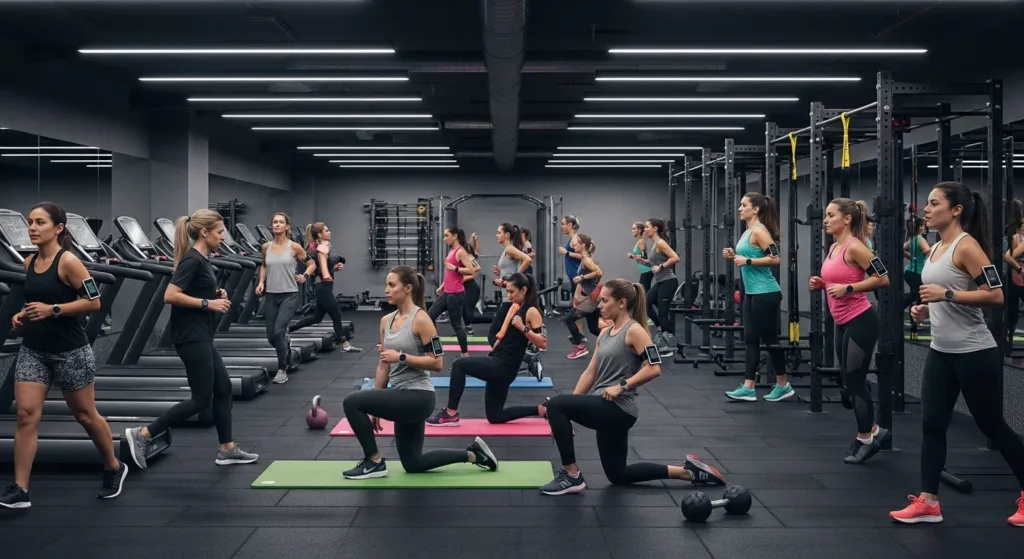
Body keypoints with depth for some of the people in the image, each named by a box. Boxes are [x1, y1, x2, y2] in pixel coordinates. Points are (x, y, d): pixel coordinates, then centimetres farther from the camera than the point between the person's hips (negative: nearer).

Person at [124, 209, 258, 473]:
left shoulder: (201, 259, 13)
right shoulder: (192, 260, -16)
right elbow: (170, 296, -24)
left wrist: (215, 294, 8)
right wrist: (208, 303, -20)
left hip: (199, 335, 10)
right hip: (191, 336, -10)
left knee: (223, 388, 12)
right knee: (202, 398, -5)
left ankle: (227, 449, 19)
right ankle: (141, 434, 0)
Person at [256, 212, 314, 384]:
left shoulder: (294, 247, -5)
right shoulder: (266, 247, 5)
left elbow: (312, 264, 7)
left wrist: (305, 275, -10)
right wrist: (261, 282, 8)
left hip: (289, 295, -4)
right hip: (271, 295, 4)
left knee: (278, 331, -19)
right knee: (271, 336, 6)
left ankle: (282, 370, -2)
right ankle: (286, 344, 44)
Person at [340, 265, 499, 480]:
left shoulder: (420, 319, -14)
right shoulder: (386, 321, 9)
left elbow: (437, 363, -17)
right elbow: (383, 365, 13)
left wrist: (401, 357, -21)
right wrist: (376, 408, 13)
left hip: (417, 397, -9)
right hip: (402, 397, 9)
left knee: (352, 402, -17)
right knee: (413, 465, 16)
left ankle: (374, 461, 0)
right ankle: (473, 453, 28)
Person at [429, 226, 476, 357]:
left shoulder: (461, 251, -12)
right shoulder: (452, 251, 13)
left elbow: (471, 270, -21)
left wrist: (454, 267, -22)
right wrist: (441, 286, 22)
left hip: (456, 294, -10)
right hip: (446, 293, 10)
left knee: (456, 324, -1)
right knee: (430, 316, 9)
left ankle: (465, 353, 10)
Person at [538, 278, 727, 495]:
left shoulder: (634, 331, -10)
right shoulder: (604, 334, 15)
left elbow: (653, 369, -20)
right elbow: (590, 373, 13)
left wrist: (622, 386, -23)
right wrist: (571, 405, 5)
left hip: (618, 409, -10)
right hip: (604, 408, 10)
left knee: (555, 405, -22)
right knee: (618, 475, 18)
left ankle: (572, 476, -12)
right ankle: (687, 471, 27)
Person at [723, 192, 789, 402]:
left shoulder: (759, 231, -14)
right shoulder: (748, 232, 15)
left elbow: (775, 259, -21)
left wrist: (747, 261, -21)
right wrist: (735, 256, 9)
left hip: (765, 293, -10)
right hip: (752, 293, 10)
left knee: (769, 338, 0)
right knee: (751, 339, 7)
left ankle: (783, 386, 13)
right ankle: (748, 388, 8)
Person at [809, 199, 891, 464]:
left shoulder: (854, 247, -15)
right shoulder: (834, 247, 12)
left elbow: (883, 278, -18)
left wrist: (848, 288, -23)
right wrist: (821, 284, 6)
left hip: (860, 321, -9)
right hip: (843, 322, 10)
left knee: (855, 381, -2)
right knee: (851, 381, 14)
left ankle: (866, 438, 11)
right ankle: (872, 431, 26)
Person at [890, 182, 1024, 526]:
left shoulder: (966, 246, -14)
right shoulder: (936, 248, 12)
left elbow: (995, 296, -21)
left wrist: (947, 295, -25)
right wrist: (926, 308, 8)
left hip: (975, 353, -8)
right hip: (941, 351, 8)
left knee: (992, 426, 5)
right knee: (932, 425, 3)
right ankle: (928, 502, 7)